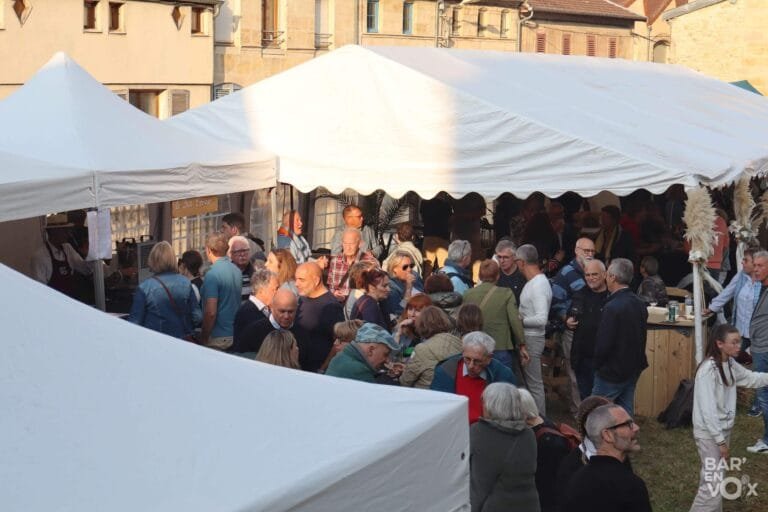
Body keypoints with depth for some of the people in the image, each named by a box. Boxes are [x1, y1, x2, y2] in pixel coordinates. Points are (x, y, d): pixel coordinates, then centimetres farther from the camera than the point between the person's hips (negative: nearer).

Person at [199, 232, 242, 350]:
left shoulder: (212, 274, -17)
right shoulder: (237, 271, 7)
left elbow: (211, 312, -21)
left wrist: (203, 339, -12)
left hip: (218, 339, -7)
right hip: (236, 335, 7)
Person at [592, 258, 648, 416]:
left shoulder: (612, 307, -23)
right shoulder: (639, 304, 4)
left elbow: (603, 344, -22)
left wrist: (598, 365, -6)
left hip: (612, 373, -8)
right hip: (634, 369, 8)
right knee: (626, 412, 15)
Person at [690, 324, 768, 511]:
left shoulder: (730, 364, 2)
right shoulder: (708, 370, -24)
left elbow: (751, 378, 19)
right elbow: (708, 410, -24)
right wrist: (721, 441, -21)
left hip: (723, 430, 9)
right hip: (709, 434, -9)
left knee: (714, 481, 18)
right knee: (713, 487, -8)